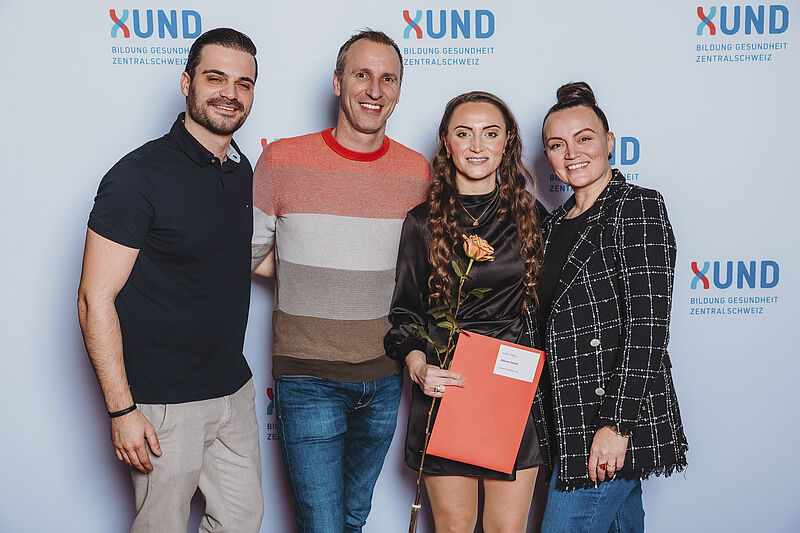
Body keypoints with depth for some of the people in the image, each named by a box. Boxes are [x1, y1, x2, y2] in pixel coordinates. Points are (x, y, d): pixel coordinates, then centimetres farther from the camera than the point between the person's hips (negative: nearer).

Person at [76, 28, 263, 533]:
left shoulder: (242, 171, 6)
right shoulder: (140, 175, -16)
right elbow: (96, 298, -17)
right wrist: (122, 409, -18)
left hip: (234, 390, 7)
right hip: (165, 403, -7)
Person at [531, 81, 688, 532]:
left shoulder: (638, 207, -9)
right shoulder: (558, 223, 14)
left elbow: (647, 326, -17)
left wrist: (616, 425, -21)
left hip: (619, 417, -7)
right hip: (573, 421, 7)